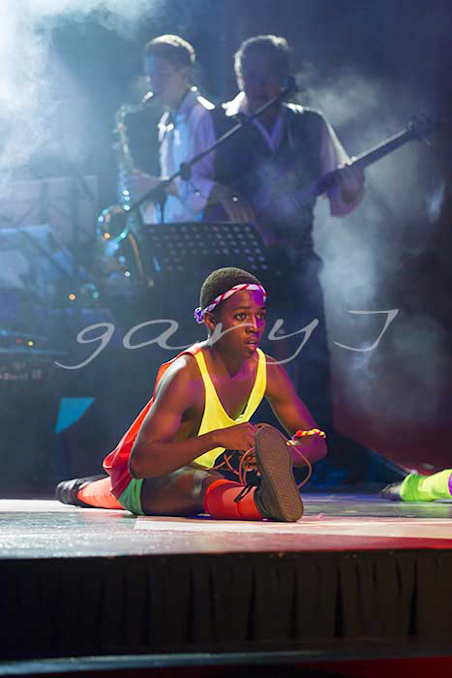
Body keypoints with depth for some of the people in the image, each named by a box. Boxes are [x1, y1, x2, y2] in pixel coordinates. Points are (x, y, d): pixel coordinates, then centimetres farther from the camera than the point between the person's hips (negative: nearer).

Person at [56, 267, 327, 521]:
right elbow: (141, 461, -43)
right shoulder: (185, 376, -35)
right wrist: (217, 438, -54)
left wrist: (282, 453, -38)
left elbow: (315, 441, -12)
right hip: (138, 477, -8)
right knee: (205, 484, -45)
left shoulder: (269, 372, -15)